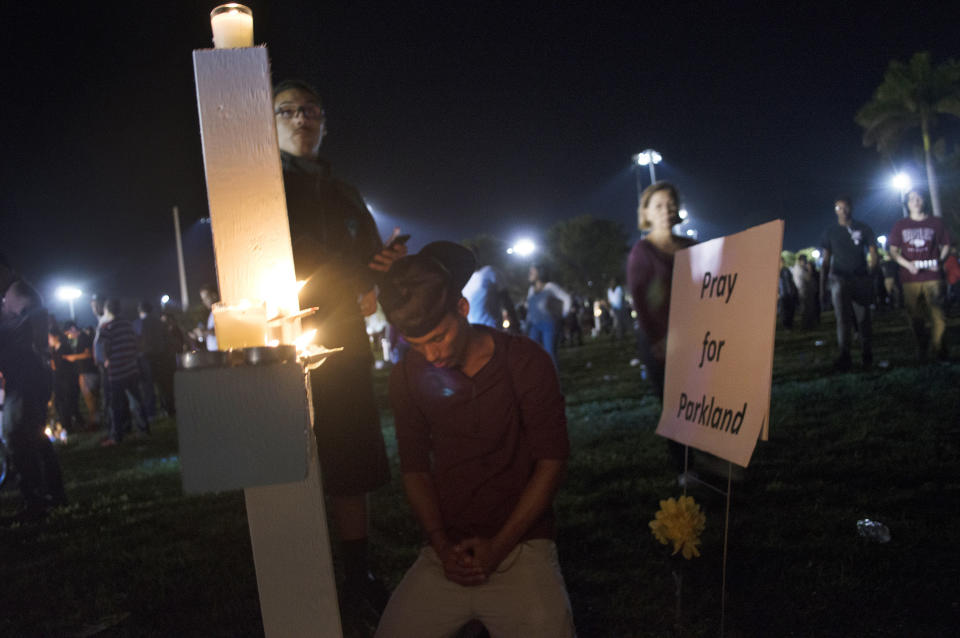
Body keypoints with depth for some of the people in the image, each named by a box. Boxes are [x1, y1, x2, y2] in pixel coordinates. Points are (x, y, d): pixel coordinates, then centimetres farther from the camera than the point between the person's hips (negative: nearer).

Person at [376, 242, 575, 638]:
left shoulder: (526, 363, -6)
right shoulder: (408, 376, 2)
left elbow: (551, 460, -5)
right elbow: (415, 468, 8)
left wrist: (498, 546, -11)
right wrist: (441, 546, -6)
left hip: (520, 544, -2)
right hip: (447, 550, 3)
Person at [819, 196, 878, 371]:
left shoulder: (863, 229, 8)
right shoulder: (830, 232, 11)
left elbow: (873, 254, 6)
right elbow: (826, 261, 13)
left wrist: (870, 272, -10)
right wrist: (822, 285, 8)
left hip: (860, 279, 0)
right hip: (839, 278, 0)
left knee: (863, 319, 3)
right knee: (843, 318, -14)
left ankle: (867, 357, 13)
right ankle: (844, 357, -15)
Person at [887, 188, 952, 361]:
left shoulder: (936, 223, 9)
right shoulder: (900, 225, 11)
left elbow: (946, 245, 14)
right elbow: (893, 251, 9)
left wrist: (939, 261, -5)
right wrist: (907, 264, -8)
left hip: (933, 277, -1)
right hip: (910, 278, 1)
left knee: (938, 317, -9)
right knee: (915, 318, 4)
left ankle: (939, 351, -1)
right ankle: (922, 348, 19)